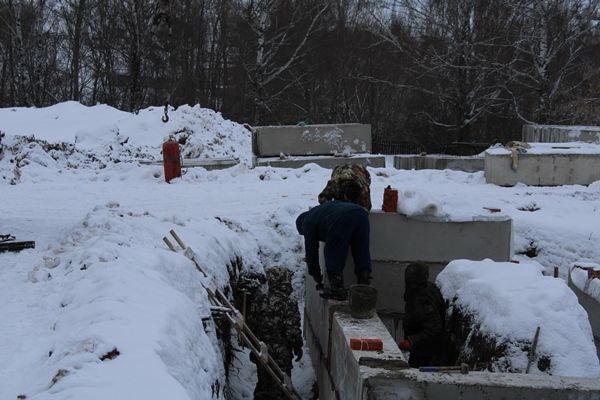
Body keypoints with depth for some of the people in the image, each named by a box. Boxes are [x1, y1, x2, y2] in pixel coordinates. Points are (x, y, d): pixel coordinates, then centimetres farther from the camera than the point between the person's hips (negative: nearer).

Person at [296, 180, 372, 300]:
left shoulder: (308, 221, 22)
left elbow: (311, 250, 24)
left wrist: (315, 273, 31)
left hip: (340, 220, -6)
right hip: (361, 214, 6)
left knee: (333, 253, 9)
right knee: (362, 253, 17)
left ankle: (337, 288, 6)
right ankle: (364, 285, 17)